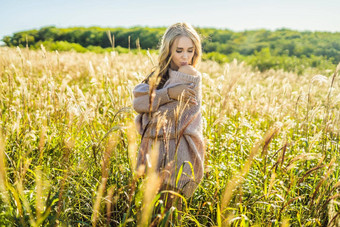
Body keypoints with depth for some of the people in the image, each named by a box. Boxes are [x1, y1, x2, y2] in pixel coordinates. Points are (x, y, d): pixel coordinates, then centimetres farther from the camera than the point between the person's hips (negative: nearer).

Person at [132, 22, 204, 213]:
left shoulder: (192, 77, -11)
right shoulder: (160, 75, 8)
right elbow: (138, 103, -9)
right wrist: (170, 93, -18)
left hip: (178, 153, -6)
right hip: (156, 149, 7)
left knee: (170, 202, 2)